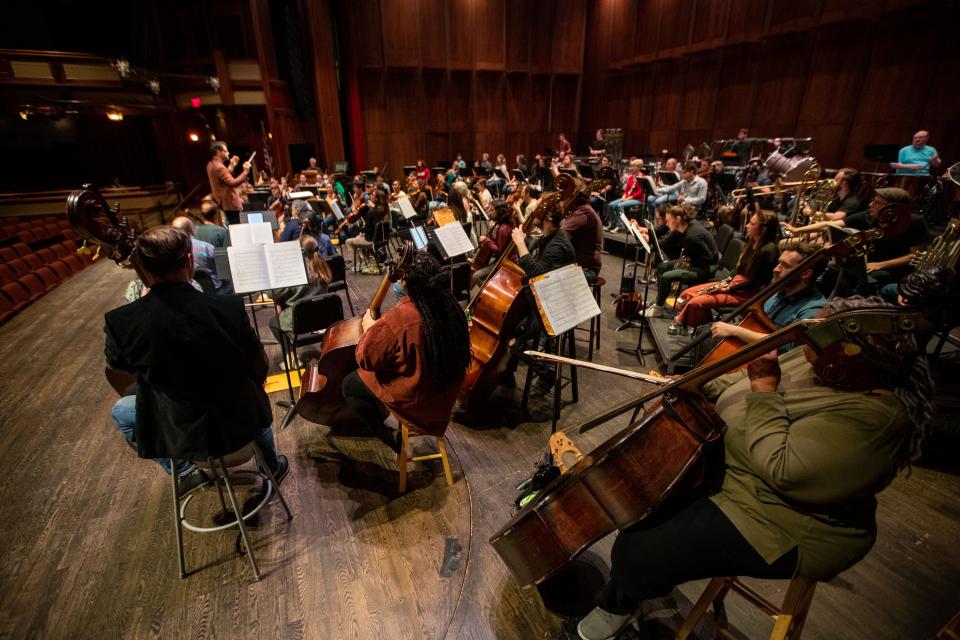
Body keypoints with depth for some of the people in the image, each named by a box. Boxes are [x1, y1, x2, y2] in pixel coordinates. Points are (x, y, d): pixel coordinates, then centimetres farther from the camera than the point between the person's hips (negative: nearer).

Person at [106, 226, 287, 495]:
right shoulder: (229, 307, -21)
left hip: (180, 433, 0)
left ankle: (184, 471, 30)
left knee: (120, 411, 28)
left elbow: (115, 365, 5)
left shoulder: (121, 320, -19)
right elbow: (260, 369, -8)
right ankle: (272, 466, 50)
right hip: (241, 421, 1)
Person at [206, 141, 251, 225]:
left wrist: (231, 166, 19)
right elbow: (233, 183, -29)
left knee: (231, 225, 16)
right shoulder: (219, 167, -20)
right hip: (230, 202, -11)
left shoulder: (211, 165, 12)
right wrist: (245, 172, -24)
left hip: (223, 201, 11)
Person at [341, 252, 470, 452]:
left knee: (349, 385, 13)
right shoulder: (449, 305, -11)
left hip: (415, 402, -7)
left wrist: (369, 328, -2)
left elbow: (365, 358, -18)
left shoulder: (398, 319, -30)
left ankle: (391, 435, 11)